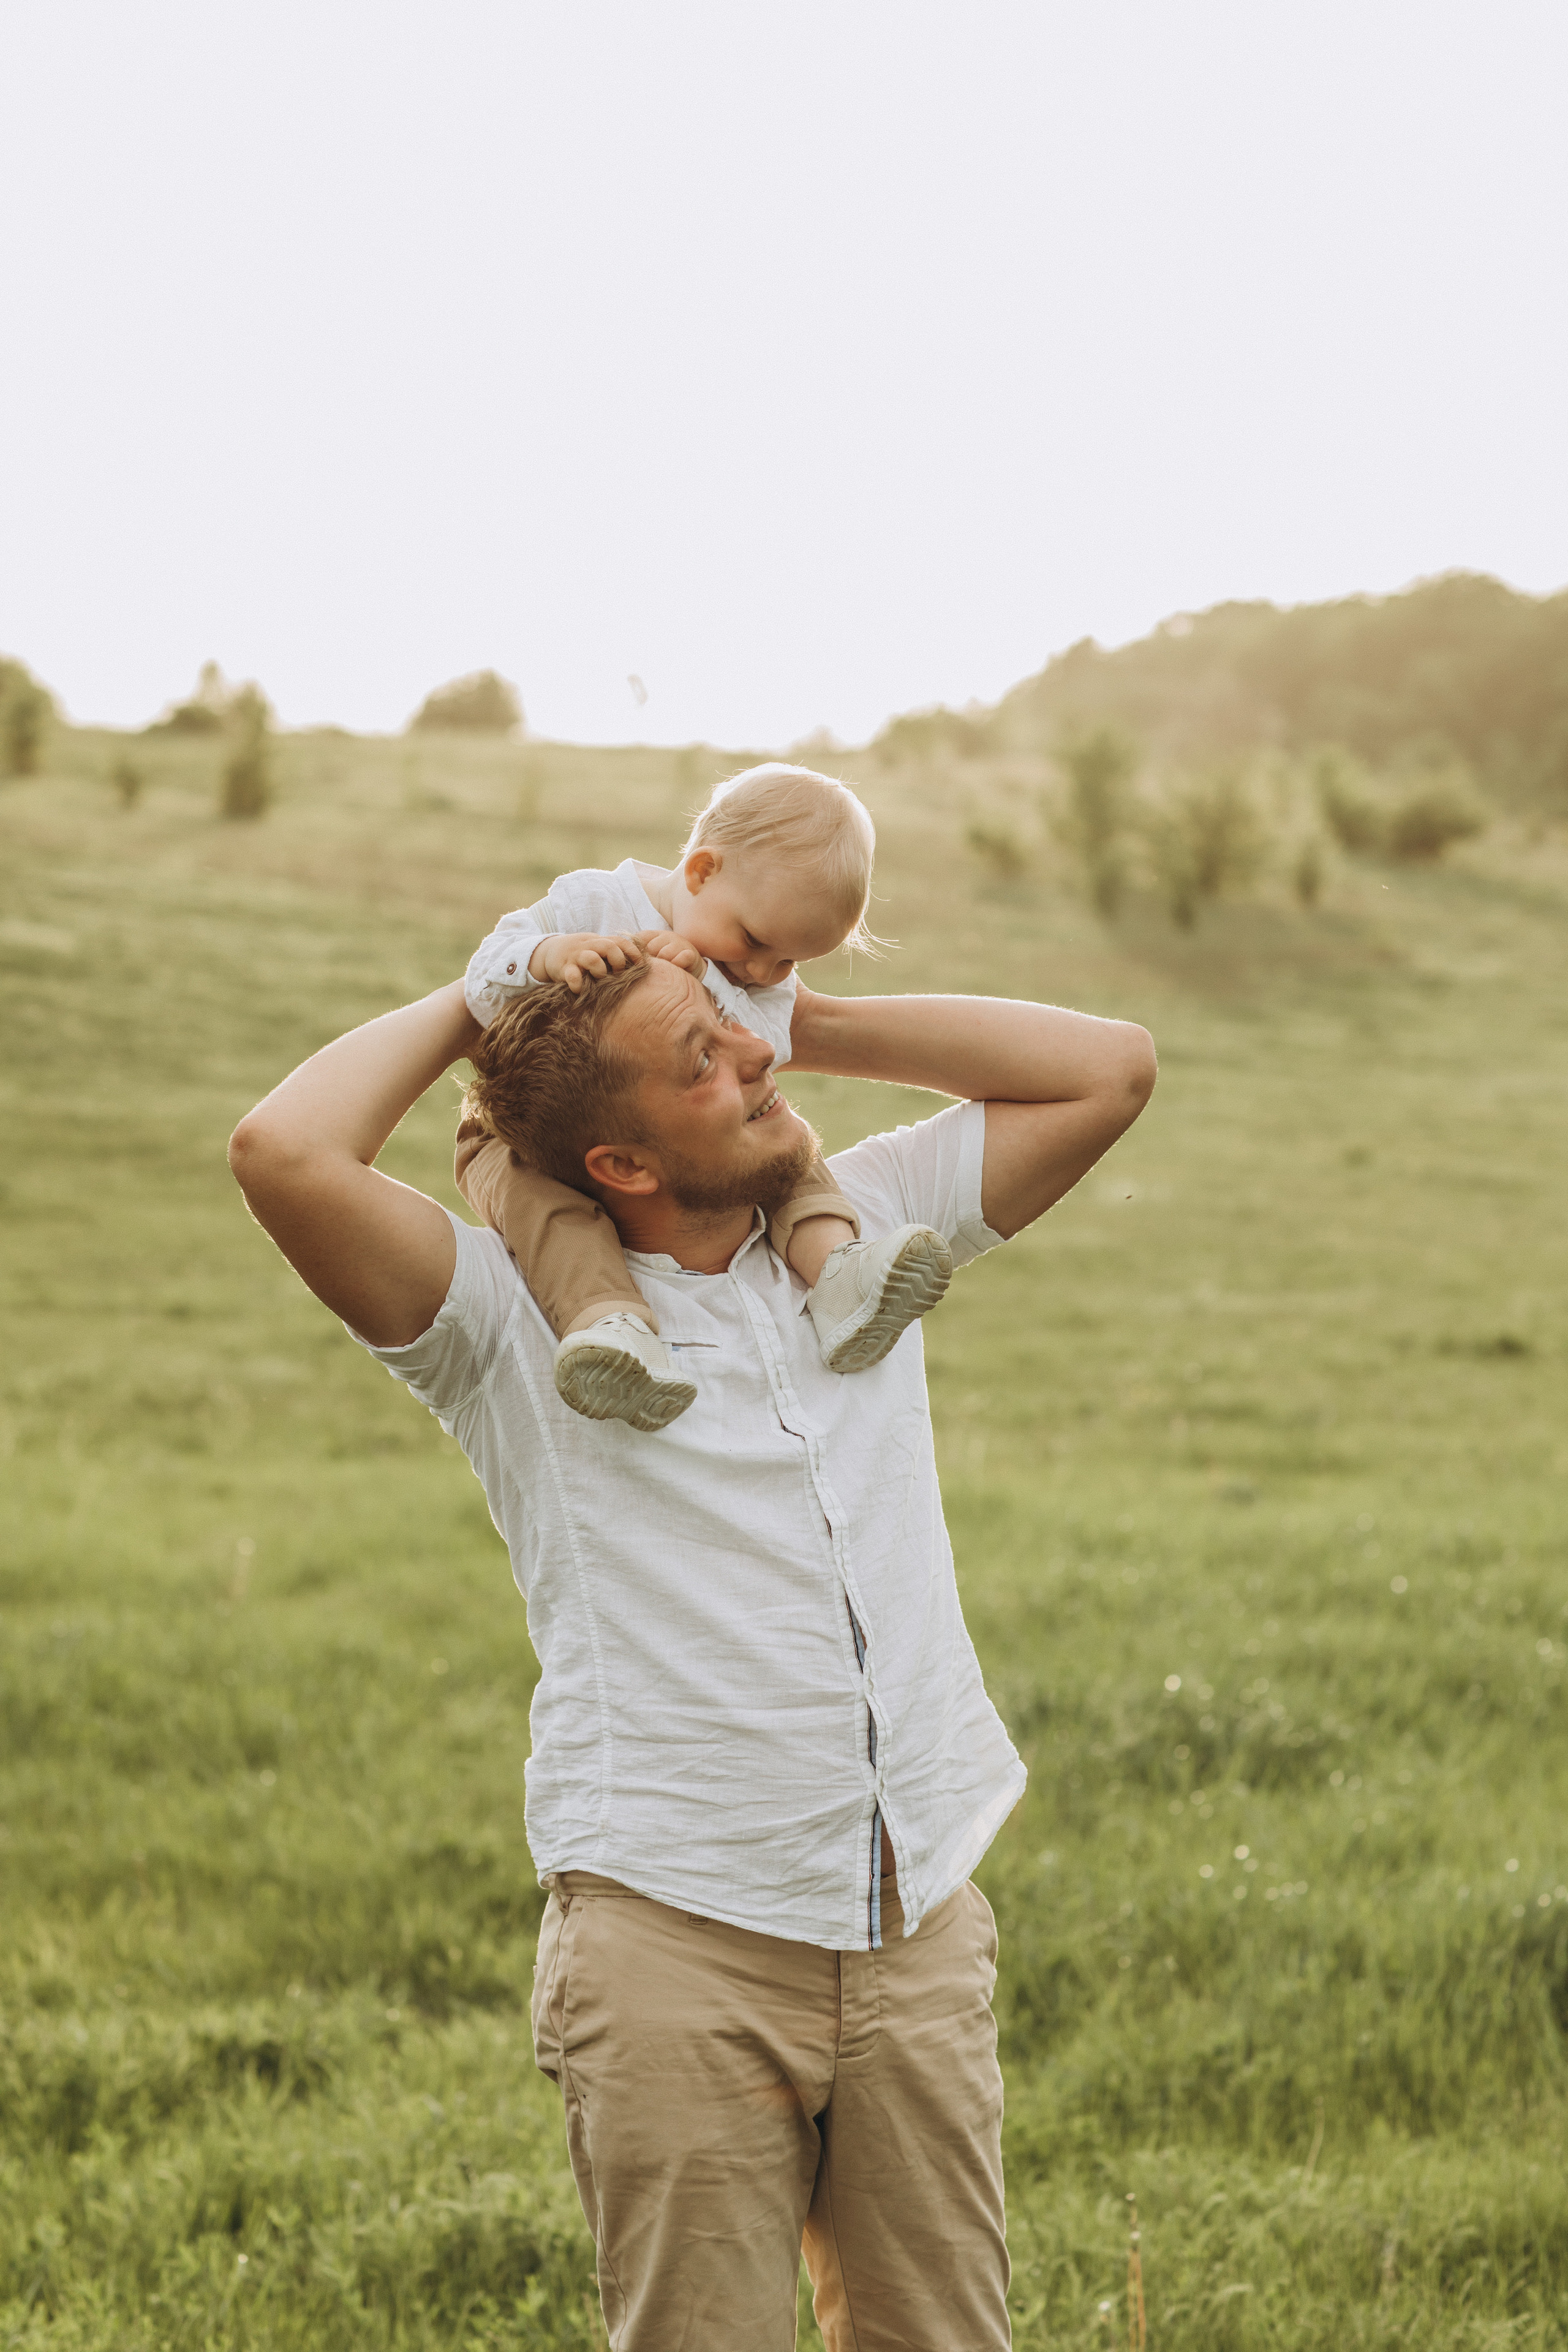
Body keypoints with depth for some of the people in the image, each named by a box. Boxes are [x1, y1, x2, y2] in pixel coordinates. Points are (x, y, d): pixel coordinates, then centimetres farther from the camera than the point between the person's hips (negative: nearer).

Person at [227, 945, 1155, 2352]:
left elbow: (1109, 1068, 15)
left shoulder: (864, 1229, 12)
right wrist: (458, 1015, -2)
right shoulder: (514, 1321, -4)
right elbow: (286, 1155, -20)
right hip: (679, 1943, -4)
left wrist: (815, 1024, 9)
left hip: (921, 1933, 5)